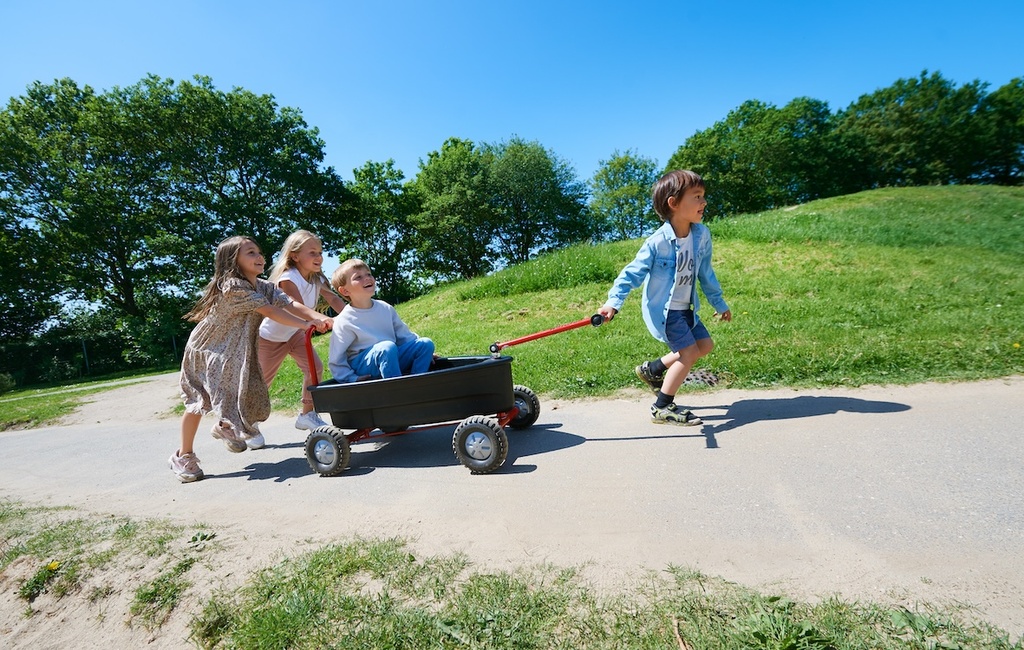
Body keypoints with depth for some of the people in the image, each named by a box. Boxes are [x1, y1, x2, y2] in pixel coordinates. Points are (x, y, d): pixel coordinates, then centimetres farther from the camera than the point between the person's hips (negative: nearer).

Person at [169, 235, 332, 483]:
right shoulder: (232, 286, -27)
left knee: (250, 395, 2)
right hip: (206, 350, -6)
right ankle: (183, 455, 19)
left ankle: (225, 427, 33)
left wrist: (319, 317, -38)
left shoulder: (265, 287, -5)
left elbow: (292, 304, -20)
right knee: (198, 401, 1)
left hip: (238, 353, 7)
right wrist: (305, 324, -40)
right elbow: (270, 311, -34)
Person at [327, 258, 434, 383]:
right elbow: (335, 360, -7)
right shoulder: (343, 322, -11)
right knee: (387, 347, -36)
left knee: (426, 343, -9)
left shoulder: (386, 308, 5)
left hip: (391, 358, 6)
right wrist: (351, 378, -16)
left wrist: (421, 350, 5)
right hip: (363, 369, -6)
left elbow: (404, 334, 14)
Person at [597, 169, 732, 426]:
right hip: (662, 309, -8)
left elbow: (705, 272, 10)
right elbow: (633, 272, -20)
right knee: (689, 351, -10)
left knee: (705, 345, 13)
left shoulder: (702, 235, -3)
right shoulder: (657, 242, -22)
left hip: (685, 308, 8)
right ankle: (662, 408, 3)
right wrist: (613, 302, -31)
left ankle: (653, 369, 25)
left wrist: (718, 303, 18)